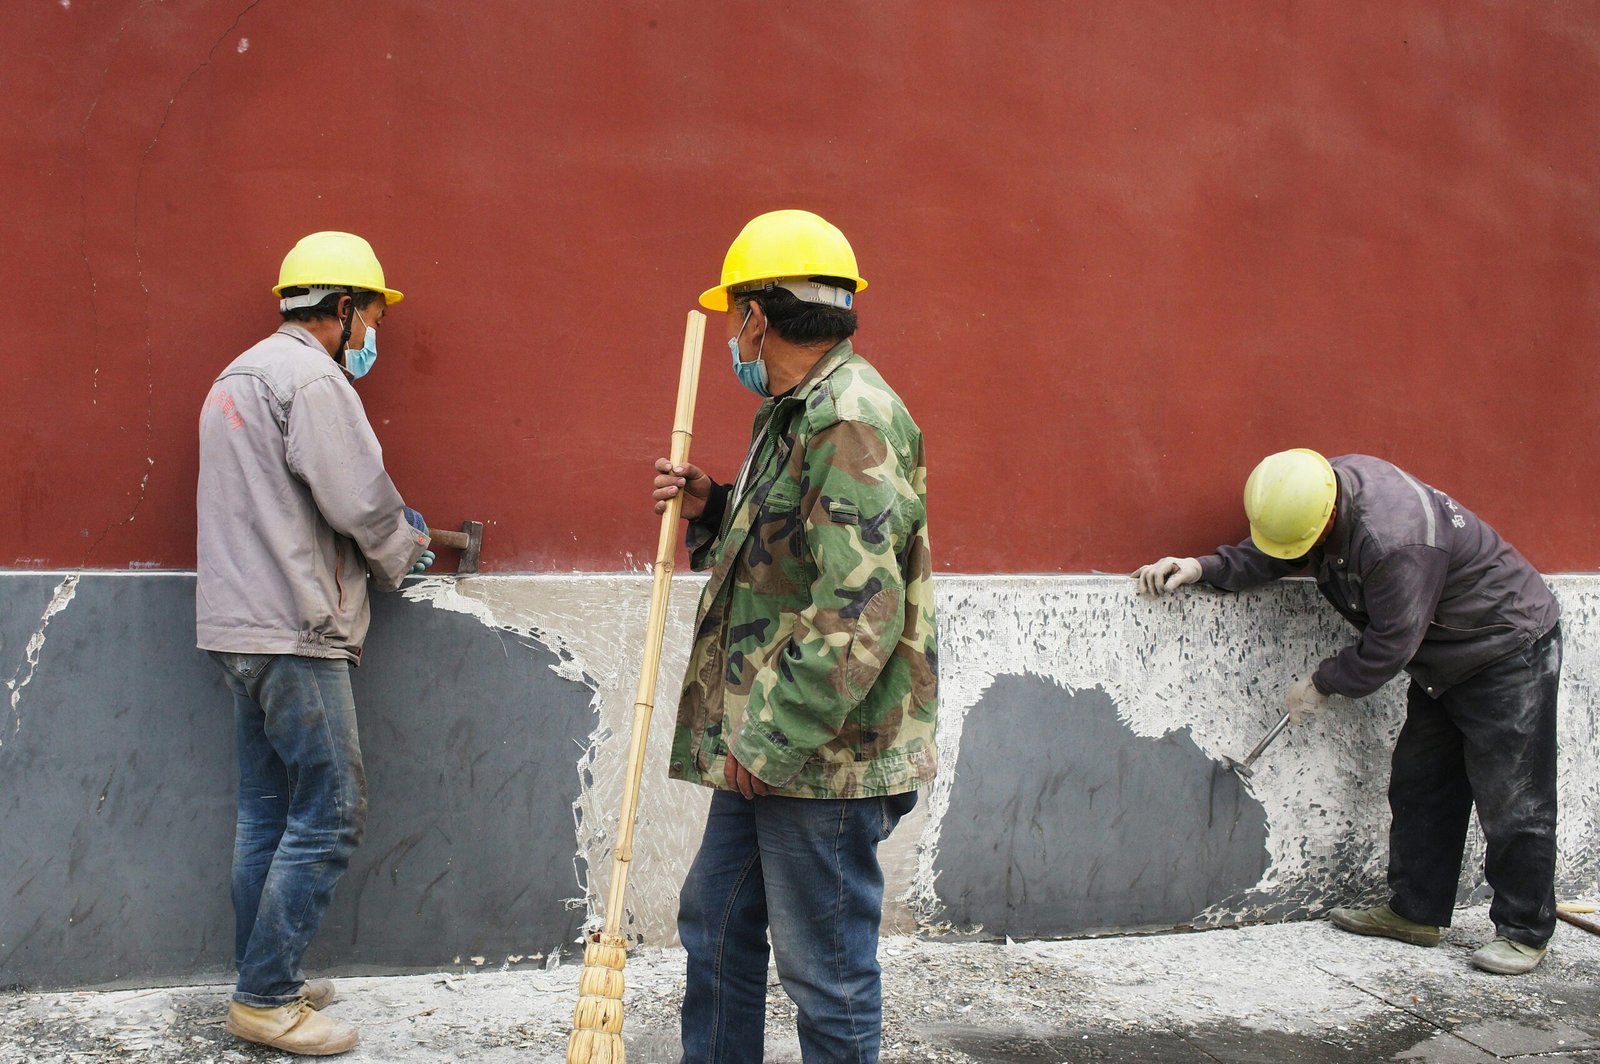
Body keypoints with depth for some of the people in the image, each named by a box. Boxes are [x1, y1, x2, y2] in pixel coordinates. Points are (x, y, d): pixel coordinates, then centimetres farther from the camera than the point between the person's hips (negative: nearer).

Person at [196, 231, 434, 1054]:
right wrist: (406, 548, 4)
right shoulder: (311, 377, -12)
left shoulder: (241, 375, 21)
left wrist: (388, 527, 18)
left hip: (242, 625, 11)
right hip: (294, 630, -11)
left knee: (268, 812, 15)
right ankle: (267, 1001, 0)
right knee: (329, 815, -5)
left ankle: (262, 980, 23)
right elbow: (359, 499, -16)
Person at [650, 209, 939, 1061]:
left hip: (824, 757, -11)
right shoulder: (798, 415, 16)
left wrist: (772, 738, -21)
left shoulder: (853, 422, -18)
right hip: (764, 744, 11)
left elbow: (860, 614, -26)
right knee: (715, 927, 21)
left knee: (827, 971, 2)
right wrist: (709, 511, 10)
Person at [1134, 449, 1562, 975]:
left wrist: (1323, 683, -13)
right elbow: (1266, 556, 5)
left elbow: (1391, 644, -26)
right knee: (1419, 785, 12)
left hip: (1509, 652, -10)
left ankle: (1524, 932, 5)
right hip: (1445, 657, 10)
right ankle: (1415, 910, 21)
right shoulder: (1324, 486, -10)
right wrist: (1203, 568, -11)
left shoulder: (1396, 541, -37)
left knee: (1511, 801, -5)